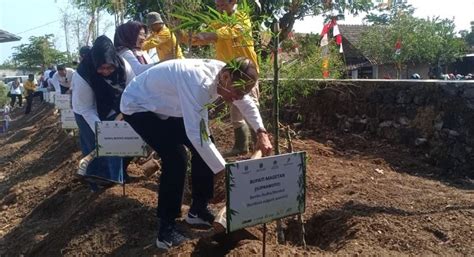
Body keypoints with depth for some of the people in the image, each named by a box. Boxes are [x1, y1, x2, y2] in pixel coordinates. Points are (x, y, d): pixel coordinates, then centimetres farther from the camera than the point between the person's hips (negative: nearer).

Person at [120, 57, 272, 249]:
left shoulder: (225, 75, -12)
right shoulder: (199, 82, -39)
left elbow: (247, 104, 8)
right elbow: (196, 135, -39)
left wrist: (261, 133, -3)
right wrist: (226, 170, -33)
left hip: (165, 105, 9)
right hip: (137, 106, -9)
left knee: (204, 145, 2)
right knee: (176, 157, -23)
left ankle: (198, 210, 18)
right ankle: (166, 228, -8)